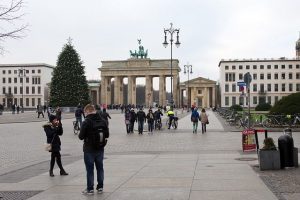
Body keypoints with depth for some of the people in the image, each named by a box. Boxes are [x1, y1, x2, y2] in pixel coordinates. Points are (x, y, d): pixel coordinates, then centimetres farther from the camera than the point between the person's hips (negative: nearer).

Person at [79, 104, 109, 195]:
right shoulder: (103, 121, 0)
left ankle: (90, 189, 8)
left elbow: (81, 136, -15)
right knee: (100, 167, 15)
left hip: (89, 149, -5)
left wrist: (80, 135, 6)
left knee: (90, 169, 3)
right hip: (100, 149, 5)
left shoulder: (86, 122, -17)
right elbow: (107, 135, 5)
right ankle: (100, 187, 21)